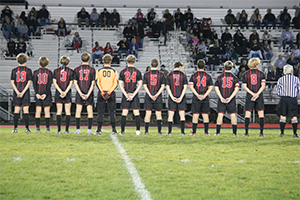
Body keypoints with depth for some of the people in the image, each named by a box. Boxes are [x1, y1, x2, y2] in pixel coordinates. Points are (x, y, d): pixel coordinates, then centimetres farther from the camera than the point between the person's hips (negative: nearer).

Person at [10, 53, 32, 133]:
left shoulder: (14, 70, 4)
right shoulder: (28, 70, -1)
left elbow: (12, 82, -2)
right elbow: (29, 82, -8)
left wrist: (17, 92, -7)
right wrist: (23, 92, -10)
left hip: (16, 92, 2)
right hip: (26, 93, -1)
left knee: (16, 110, 4)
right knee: (26, 110, 1)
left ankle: (15, 128, 1)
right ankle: (27, 128, -1)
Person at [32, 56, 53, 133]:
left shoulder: (36, 72, 1)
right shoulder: (49, 72, -2)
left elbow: (34, 83, -4)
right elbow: (49, 84, -8)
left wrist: (37, 93, -7)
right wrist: (45, 94, -9)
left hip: (38, 94, 1)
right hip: (46, 93, -1)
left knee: (38, 111, 4)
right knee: (47, 111, 1)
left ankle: (38, 128, 2)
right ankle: (48, 128, -1)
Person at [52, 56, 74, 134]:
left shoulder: (56, 71, 4)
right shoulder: (70, 71, 0)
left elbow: (54, 82, -3)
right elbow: (71, 83, -7)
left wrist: (61, 91, -8)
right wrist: (65, 92, -10)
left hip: (58, 93, 1)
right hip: (68, 93, -1)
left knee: (59, 111, 4)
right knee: (68, 111, 2)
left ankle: (59, 129, 1)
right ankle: (67, 130, -1)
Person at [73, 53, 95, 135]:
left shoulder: (76, 69, 1)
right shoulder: (92, 69, -3)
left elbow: (75, 82, -3)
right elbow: (93, 83, -7)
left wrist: (80, 93, -6)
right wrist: (88, 94, -7)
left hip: (79, 93, 1)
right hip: (89, 92, -1)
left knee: (78, 111, 5)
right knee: (90, 111, 3)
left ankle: (78, 129, 3)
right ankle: (89, 130, 1)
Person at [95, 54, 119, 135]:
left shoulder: (99, 71, 1)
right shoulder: (114, 71, 1)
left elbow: (97, 83, -5)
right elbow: (115, 84, -5)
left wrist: (102, 92, -9)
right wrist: (109, 92, -10)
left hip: (101, 93, 0)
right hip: (111, 93, 0)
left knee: (100, 112, 4)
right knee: (112, 112, 6)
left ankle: (99, 130, 1)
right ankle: (114, 129, 5)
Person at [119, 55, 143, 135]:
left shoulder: (123, 72, 2)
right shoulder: (137, 72, 1)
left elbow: (120, 84, -2)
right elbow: (140, 84, -4)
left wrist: (126, 95, -5)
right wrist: (133, 94, -6)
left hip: (125, 95, 0)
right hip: (134, 94, 0)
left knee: (124, 113, 2)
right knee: (136, 113, 4)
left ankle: (122, 131, 2)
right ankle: (138, 130, 0)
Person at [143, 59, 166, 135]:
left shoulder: (146, 74, 1)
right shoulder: (161, 74, 0)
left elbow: (144, 86, -3)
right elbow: (163, 86, -4)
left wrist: (150, 95, -6)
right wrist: (157, 95, -7)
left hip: (148, 97, 1)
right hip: (158, 97, -1)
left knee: (148, 114, 3)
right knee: (158, 114, 4)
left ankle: (146, 131, 4)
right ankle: (159, 131, 2)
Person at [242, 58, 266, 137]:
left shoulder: (246, 74, 3)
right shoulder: (261, 73, 2)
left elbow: (244, 86, -3)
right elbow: (263, 85, -7)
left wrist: (252, 94, -8)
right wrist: (257, 94, -11)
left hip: (249, 96, 0)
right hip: (259, 96, 0)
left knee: (247, 114, 3)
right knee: (261, 114, 5)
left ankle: (246, 132, -1)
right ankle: (261, 132, 2)